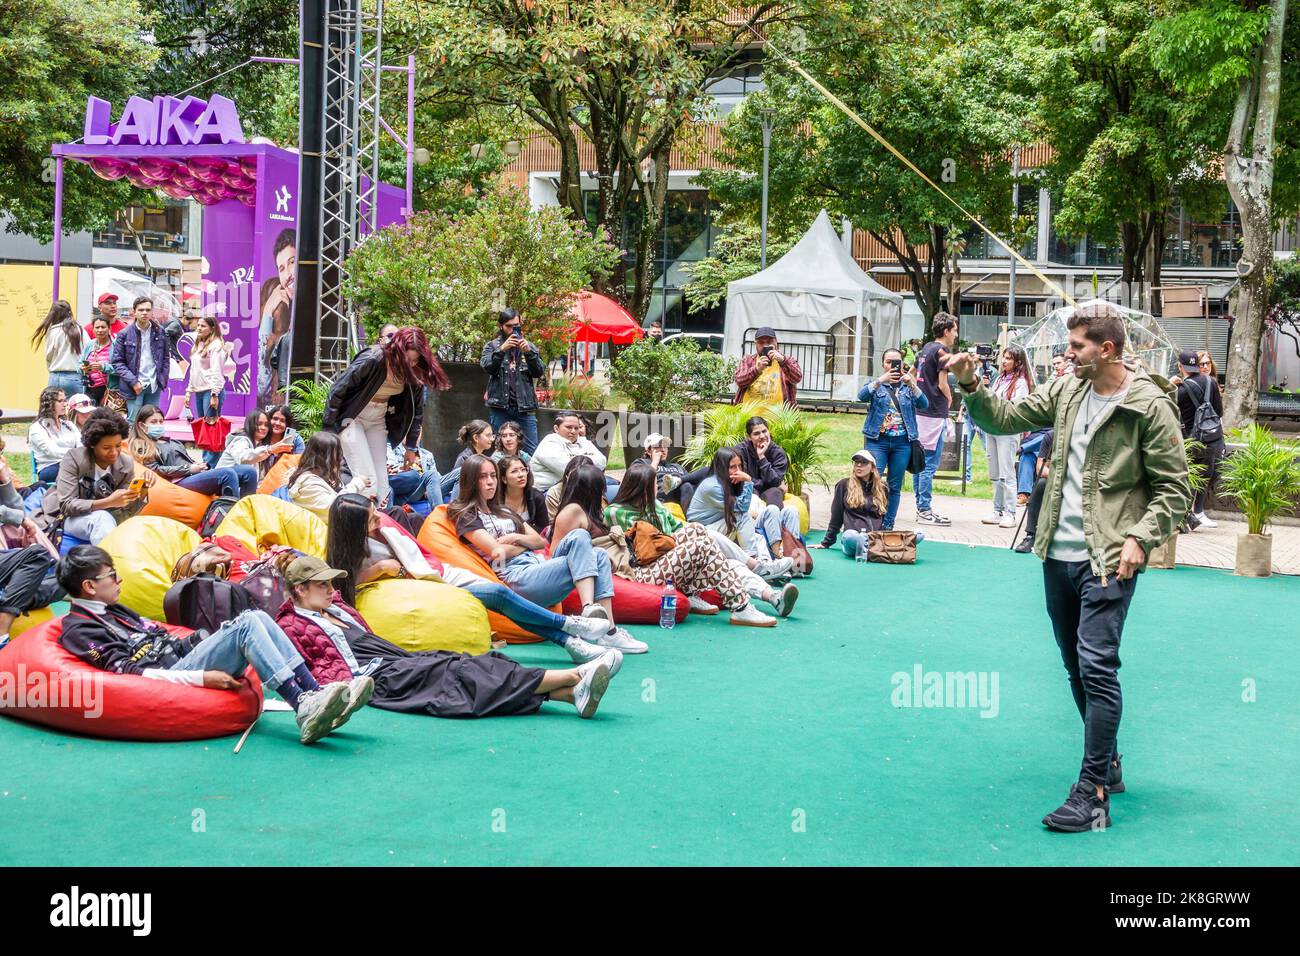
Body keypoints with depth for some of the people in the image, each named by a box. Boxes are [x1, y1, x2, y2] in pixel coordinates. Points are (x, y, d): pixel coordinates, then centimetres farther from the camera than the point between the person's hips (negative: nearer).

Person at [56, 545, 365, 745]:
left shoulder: (114, 611, 27)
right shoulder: (79, 629, -2)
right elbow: (127, 671, -14)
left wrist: (203, 638, 12)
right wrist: (201, 678, -20)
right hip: (170, 678, -9)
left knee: (257, 618, -9)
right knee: (247, 625, -23)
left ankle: (315, 694, -20)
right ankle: (306, 711, -34)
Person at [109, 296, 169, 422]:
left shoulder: (159, 332, 6)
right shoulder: (124, 334, -3)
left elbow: (165, 359, 14)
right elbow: (117, 362, -4)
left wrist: (162, 380, 3)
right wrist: (133, 381, -12)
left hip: (154, 386, 3)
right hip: (135, 387, -3)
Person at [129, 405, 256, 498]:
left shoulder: (172, 442, 32)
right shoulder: (141, 446, 9)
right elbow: (155, 470, -5)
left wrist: (199, 465, 4)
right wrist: (189, 469, -10)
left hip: (197, 474, 8)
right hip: (180, 481, -8)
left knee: (249, 471, -14)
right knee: (228, 474, -34)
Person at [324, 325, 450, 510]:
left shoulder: (414, 371, -10)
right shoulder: (372, 360, -28)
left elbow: (417, 406, 4)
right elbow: (338, 390, -20)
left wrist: (412, 445, 6)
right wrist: (328, 429, -16)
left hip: (378, 421, 6)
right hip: (352, 418, -6)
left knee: (381, 479, 3)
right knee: (367, 480, -14)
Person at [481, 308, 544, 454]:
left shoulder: (529, 346, 13)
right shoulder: (492, 346, 9)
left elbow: (539, 372, 3)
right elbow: (487, 366, -8)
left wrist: (528, 352, -13)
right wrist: (502, 350, -23)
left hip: (525, 407, 1)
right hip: (500, 407, -1)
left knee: (532, 451, -4)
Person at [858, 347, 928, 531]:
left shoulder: (909, 386, 13)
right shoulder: (875, 383, 9)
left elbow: (923, 404, -4)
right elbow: (862, 396, -12)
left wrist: (911, 384, -20)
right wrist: (880, 381, -26)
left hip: (902, 442, 2)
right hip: (877, 440, -2)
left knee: (895, 487, 4)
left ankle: (888, 526, 10)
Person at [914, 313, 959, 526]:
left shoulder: (926, 348, 15)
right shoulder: (942, 351, -12)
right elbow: (942, 384, -15)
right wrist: (949, 399, 3)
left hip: (920, 410, 9)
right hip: (935, 413, -9)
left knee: (920, 462, 11)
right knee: (930, 464, -7)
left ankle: (921, 507, 17)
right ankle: (925, 511, -6)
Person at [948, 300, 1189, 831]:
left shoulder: (1149, 406, -11)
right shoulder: (1066, 392, 6)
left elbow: (1174, 488, -7)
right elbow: (1004, 418, 12)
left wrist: (1140, 537, -17)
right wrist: (971, 386, -4)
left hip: (1108, 560, -7)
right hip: (1059, 554, 7)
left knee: (1097, 666, -14)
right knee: (1077, 666, 16)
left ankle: (1092, 795, -11)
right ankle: (1107, 765, 33)